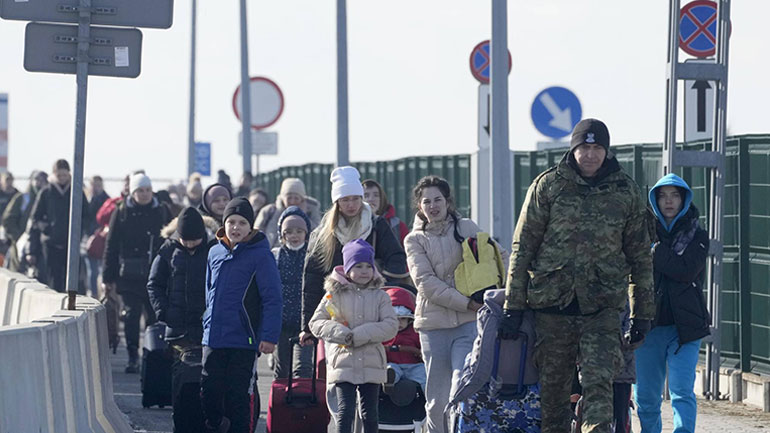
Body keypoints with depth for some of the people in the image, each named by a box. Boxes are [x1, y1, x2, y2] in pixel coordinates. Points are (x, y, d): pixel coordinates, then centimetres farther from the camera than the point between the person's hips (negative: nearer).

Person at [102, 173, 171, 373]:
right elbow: (111, 246, 5)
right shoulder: (122, 212, 4)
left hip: (154, 273, 1)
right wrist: (108, 277, 0)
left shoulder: (161, 212, 7)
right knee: (131, 315, -5)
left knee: (154, 315, 3)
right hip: (129, 273, -1)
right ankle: (133, 358, -2)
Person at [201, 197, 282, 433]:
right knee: (209, 392, 5)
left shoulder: (260, 254, -8)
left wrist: (269, 336, -16)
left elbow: (272, 298, -11)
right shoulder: (215, 252, 10)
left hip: (244, 340, -5)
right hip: (213, 338, 5)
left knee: (237, 397, 0)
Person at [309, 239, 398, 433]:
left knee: (369, 413, 8)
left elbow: (391, 326, -6)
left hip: (372, 364, 2)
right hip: (343, 363, -2)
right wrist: (341, 334, -17)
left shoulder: (380, 297, 5)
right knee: (345, 411, -8)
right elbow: (316, 323, 0)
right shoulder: (335, 295, 2)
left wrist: (358, 335, -17)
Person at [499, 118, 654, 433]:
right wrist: (513, 306, -1)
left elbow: (640, 255, 13)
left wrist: (642, 312, 11)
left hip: (602, 307, 0)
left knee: (599, 384, -12)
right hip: (552, 302, 0)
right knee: (552, 387, 6)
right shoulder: (548, 185, 2)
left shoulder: (625, 191, 6)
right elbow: (522, 247, 3)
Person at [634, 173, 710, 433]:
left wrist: (654, 253, -9)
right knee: (646, 397, 7)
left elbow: (687, 270, -10)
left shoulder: (697, 236, 8)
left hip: (684, 326, -2)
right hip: (649, 324, 2)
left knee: (682, 392, -14)